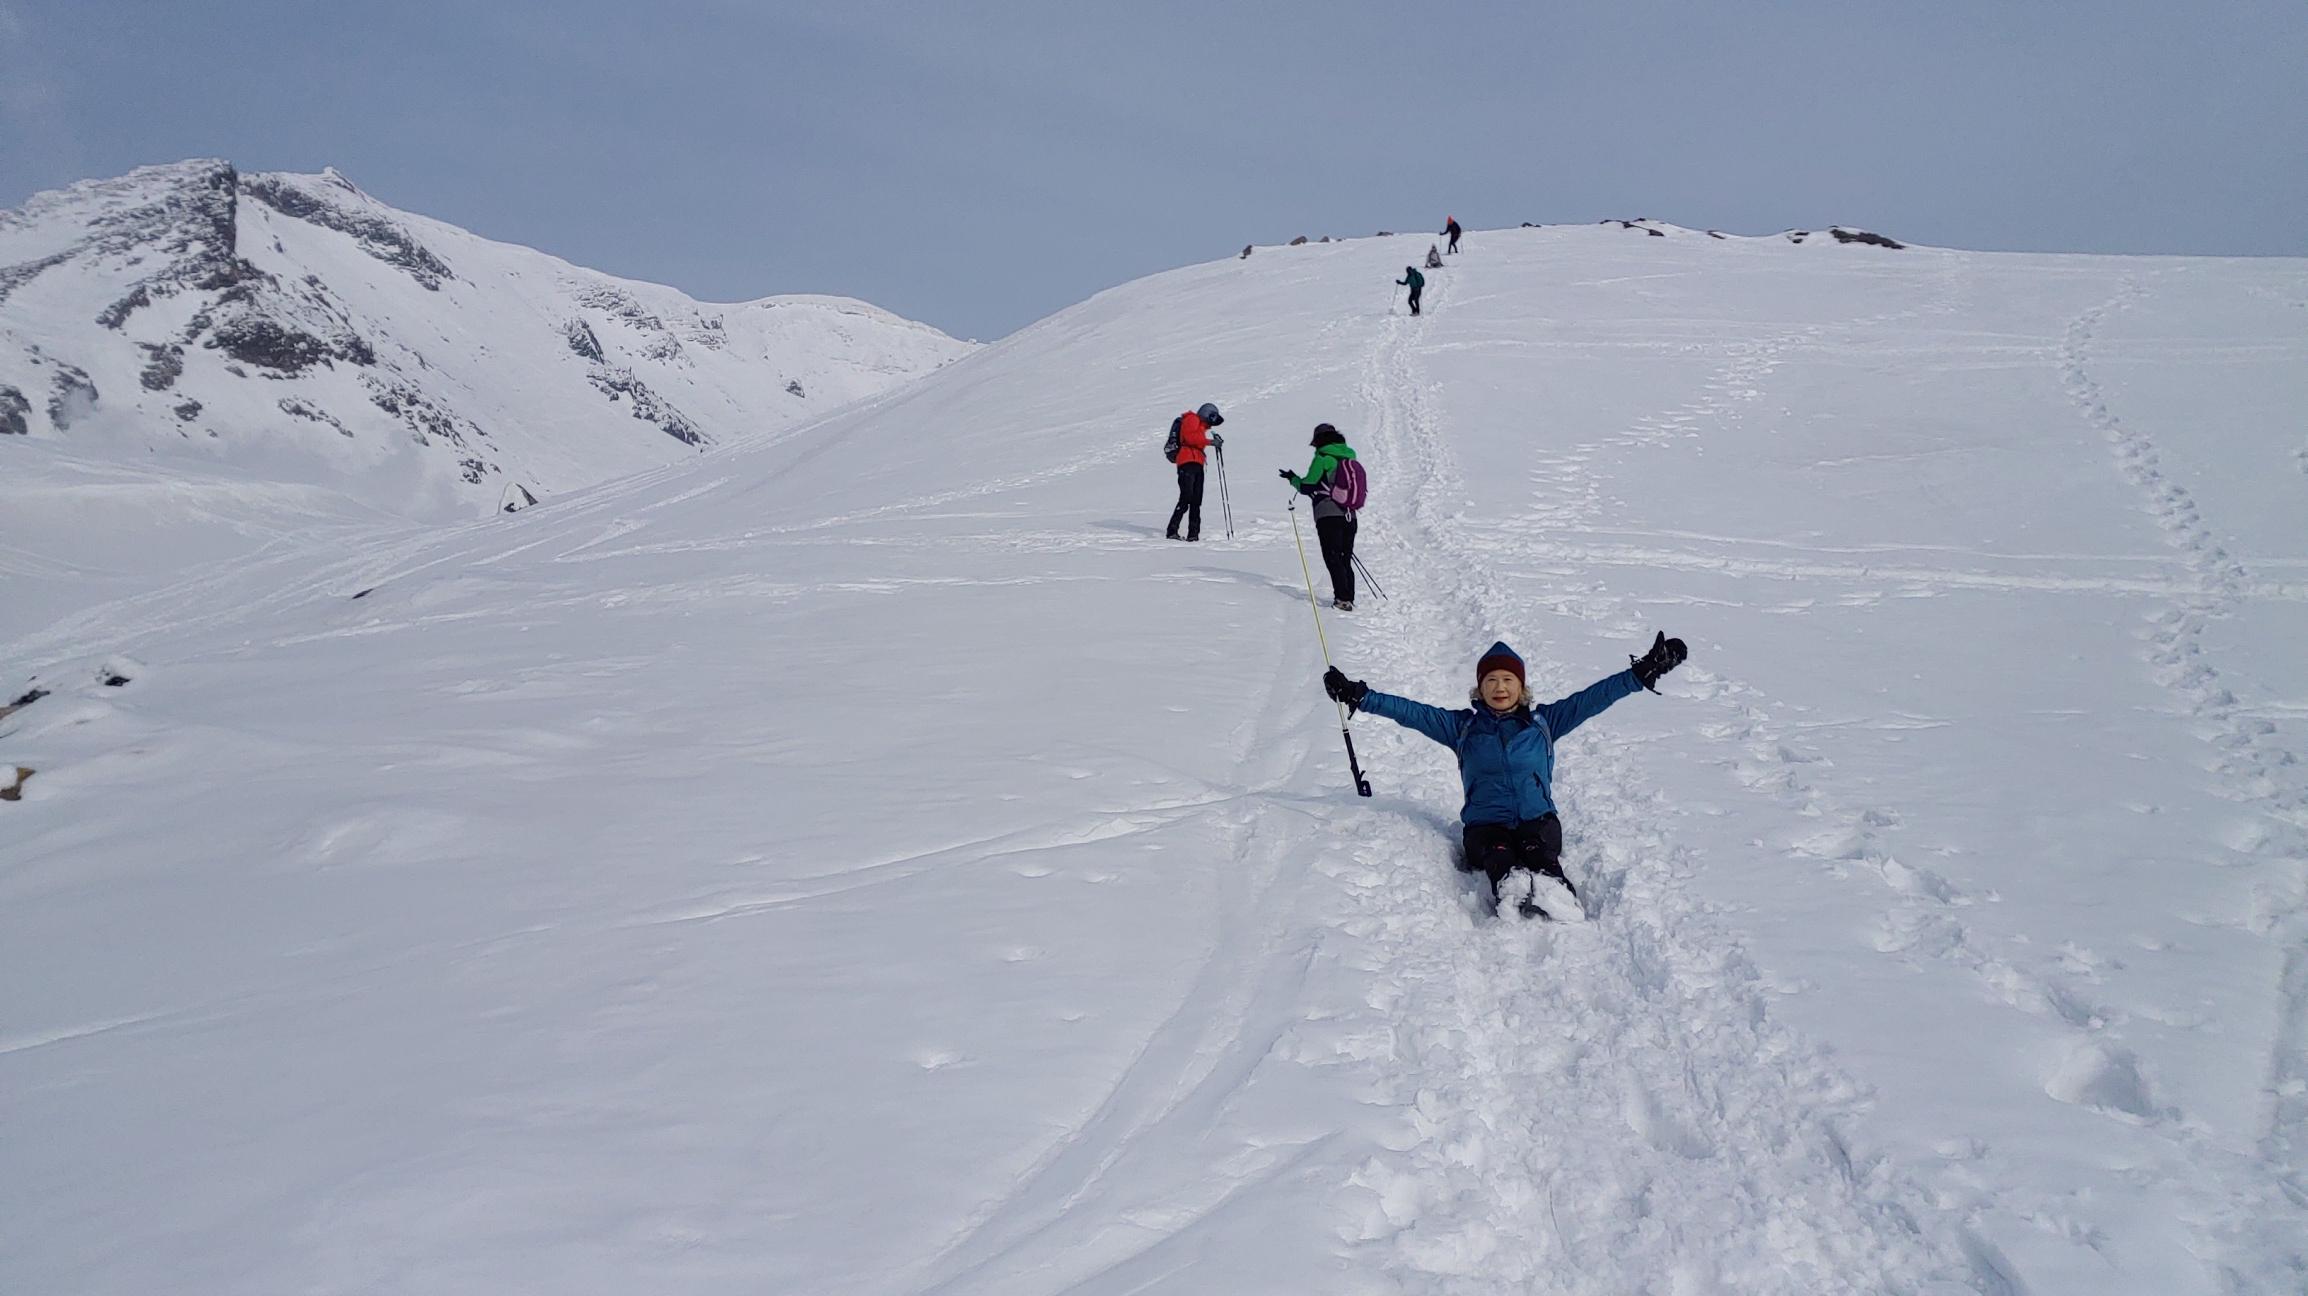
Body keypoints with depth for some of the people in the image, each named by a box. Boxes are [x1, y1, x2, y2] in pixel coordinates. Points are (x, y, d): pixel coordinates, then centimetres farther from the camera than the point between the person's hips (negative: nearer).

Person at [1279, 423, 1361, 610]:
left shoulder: (1323, 458, -5)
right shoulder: (1349, 458, 14)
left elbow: (1307, 487, -4)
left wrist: (1293, 479, 14)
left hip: (1328, 516, -7)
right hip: (1349, 516, 7)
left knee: (1333, 558, -7)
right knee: (1345, 559, 13)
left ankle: (1342, 599, -15)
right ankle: (1349, 598, 14)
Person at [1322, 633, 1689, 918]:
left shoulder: (1543, 722, 14)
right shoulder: (1462, 727, 13)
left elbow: (1592, 698, 8)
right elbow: (1411, 712, 6)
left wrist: (1642, 673, 0)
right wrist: (1360, 696, -4)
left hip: (1538, 819, 1)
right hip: (1485, 823, 0)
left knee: (1541, 857, -34)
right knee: (1500, 860, -35)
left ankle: (1554, 895, -62)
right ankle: (1513, 895, -63)